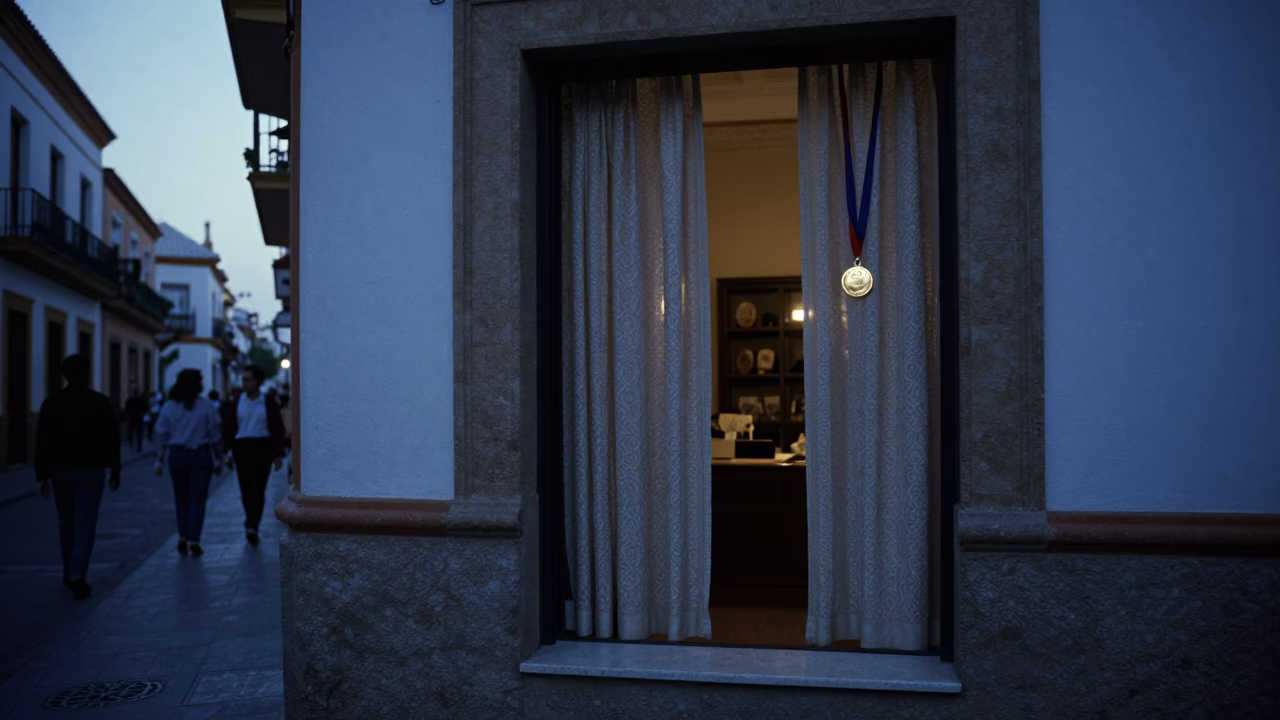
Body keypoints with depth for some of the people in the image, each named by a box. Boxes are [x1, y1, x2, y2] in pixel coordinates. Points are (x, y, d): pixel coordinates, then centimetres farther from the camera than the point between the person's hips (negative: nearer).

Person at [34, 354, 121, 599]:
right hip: (91, 471, -2)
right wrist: (115, 472, 7)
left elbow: (42, 442, -3)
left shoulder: (51, 403, -1)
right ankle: (77, 575, -15)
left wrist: (42, 475, 1)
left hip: (60, 471, 2)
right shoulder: (102, 403, -4)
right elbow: (112, 441, -2)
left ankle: (70, 573, 28)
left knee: (66, 523, 18)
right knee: (85, 525, -1)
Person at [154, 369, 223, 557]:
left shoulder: (169, 407, 1)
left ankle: (182, 536, 10)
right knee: (197, 498, 2)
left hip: (177, 455, 2)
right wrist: (218, 459, 6)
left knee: (181, 497, 15)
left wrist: (159, 460, 7)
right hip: (201, 455, -2)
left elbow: (161, 435, 1)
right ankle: (193, 540, -3)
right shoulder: (206, 406, -4)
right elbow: (215, 435, -2)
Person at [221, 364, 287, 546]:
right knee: (246, 489, 7)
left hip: (263, 448, -2)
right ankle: (252, 523, 24)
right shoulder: (234, 401, 5)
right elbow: (228, 428, 6)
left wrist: (278, 454, -3)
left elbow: (278, 429, 0)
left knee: (258, 489, -9)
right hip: (241, 448, 2)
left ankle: (252, 527, -13)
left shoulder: (269, 401, -1)